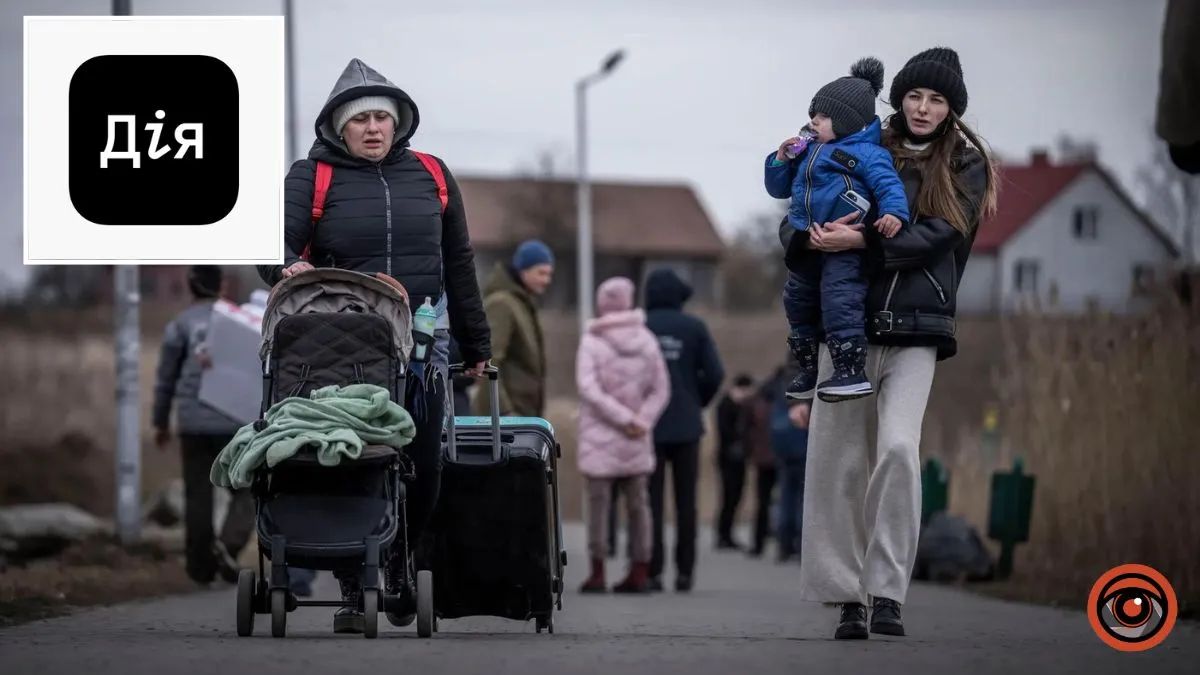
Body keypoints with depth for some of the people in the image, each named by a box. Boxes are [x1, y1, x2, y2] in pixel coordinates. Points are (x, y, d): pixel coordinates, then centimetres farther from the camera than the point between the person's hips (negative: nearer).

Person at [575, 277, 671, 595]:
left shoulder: (592, 342, -7)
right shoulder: (646, 341, 4)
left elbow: (589, 389, -16)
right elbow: (660, 390, 2)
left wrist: (626, 420, -13)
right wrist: (640, 421, -4)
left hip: (600, 437, -3)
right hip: (636, 440, 3)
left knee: (598, 501, 0)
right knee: (637, 502, 8)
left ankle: (597, 572, -2)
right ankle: (640, 571, 7)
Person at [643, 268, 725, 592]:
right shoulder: (694, 328, 1)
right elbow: (714, 374, -5)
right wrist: (696, 404, 12)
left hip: (649, 426, -1)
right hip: (686, 426, 1)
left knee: (651, 500, 1)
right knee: (686, 501, 5)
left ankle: (653, 571, -4)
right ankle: (684, 572, 3)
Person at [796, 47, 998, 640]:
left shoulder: (964, 166, 7)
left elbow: (936, 235, -7)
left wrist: (861, 240, -18)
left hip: (916, 329, -2)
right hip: (848, 321, 2)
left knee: (898, 447, -19)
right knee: (837, 459, -2)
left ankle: (887, 594, -17)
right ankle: (847, 597, 5)